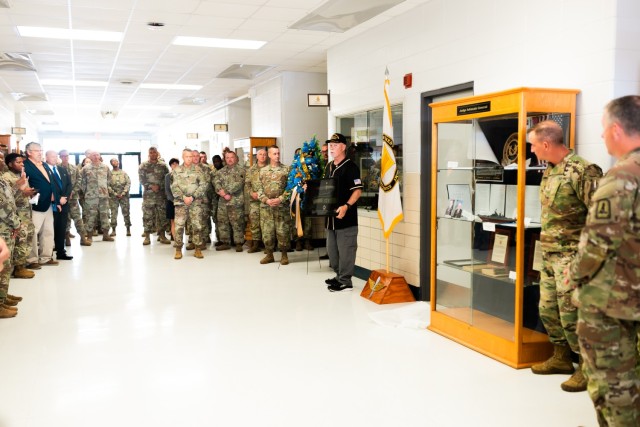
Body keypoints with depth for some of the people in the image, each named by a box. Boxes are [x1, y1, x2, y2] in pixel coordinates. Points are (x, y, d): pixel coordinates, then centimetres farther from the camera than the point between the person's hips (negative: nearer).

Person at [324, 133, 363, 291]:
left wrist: (346, 206, -27)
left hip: (346, 217, -9)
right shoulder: (329, 167, 15)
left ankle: (345, 281, 5)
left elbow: (357, 190, -16)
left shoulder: (350, 167, -11)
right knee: (332, 249, 16)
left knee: (345, 250, -3)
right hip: (331, 216, 9)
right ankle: (339, 276, 29)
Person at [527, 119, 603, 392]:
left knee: (571, 314, -4)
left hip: (571, 256, -9)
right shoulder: (549, 171, 10)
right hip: (549, 255, 9)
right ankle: (561, 357, 31)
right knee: (548, 309, 15)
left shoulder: (582, 171, -17)